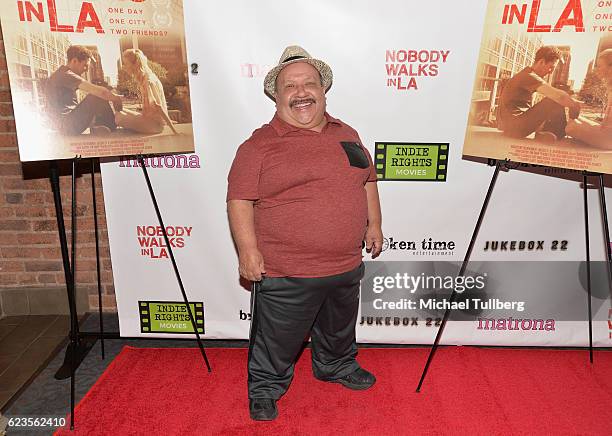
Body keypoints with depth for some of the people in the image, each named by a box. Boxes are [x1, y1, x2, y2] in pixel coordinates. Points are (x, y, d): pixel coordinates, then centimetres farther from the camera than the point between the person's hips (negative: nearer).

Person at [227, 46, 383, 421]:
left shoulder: (347, 135, 8)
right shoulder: (260, 144, -10)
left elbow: (367, 180, 17)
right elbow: (239, 199, -12)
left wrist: (374, 224, 14)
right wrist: (248, 249, -18)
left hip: (347, 265, 6)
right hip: (285, 272, -5)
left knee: (339, 329, 27)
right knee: (277, 338, 12)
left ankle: (338, 366, 54)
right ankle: (265, 389, 37)